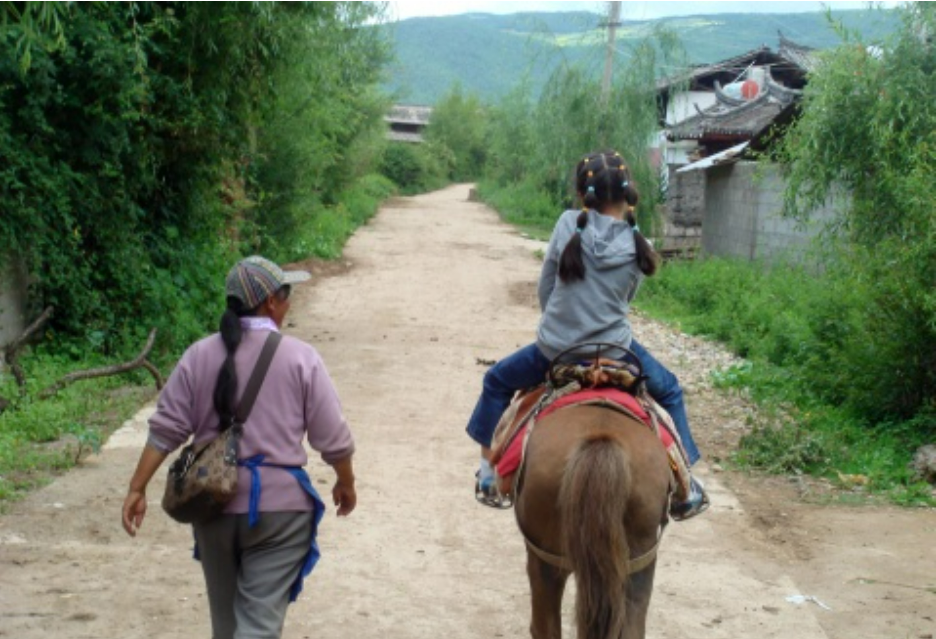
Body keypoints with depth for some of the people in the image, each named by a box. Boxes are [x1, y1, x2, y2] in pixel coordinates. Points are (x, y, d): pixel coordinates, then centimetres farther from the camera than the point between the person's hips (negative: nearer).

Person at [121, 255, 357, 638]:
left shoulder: (200, 356, 1)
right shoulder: (299, 357, -6)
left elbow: (166, 429, -2)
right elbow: (333, 439, -4)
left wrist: (137, 489, 3)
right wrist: (346, 484, 13)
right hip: (279, 506, -4)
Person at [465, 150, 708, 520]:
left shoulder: (568, 225, -8)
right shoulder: (638, 247, -4)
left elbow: (544, 288, 1)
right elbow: (624, 301, 7)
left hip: (554, 351, -1)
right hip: (615, 351, 1)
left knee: (497, 381, 27)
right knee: (669, 391, 27)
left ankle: (488, 470, 32)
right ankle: (684, 488, 27)